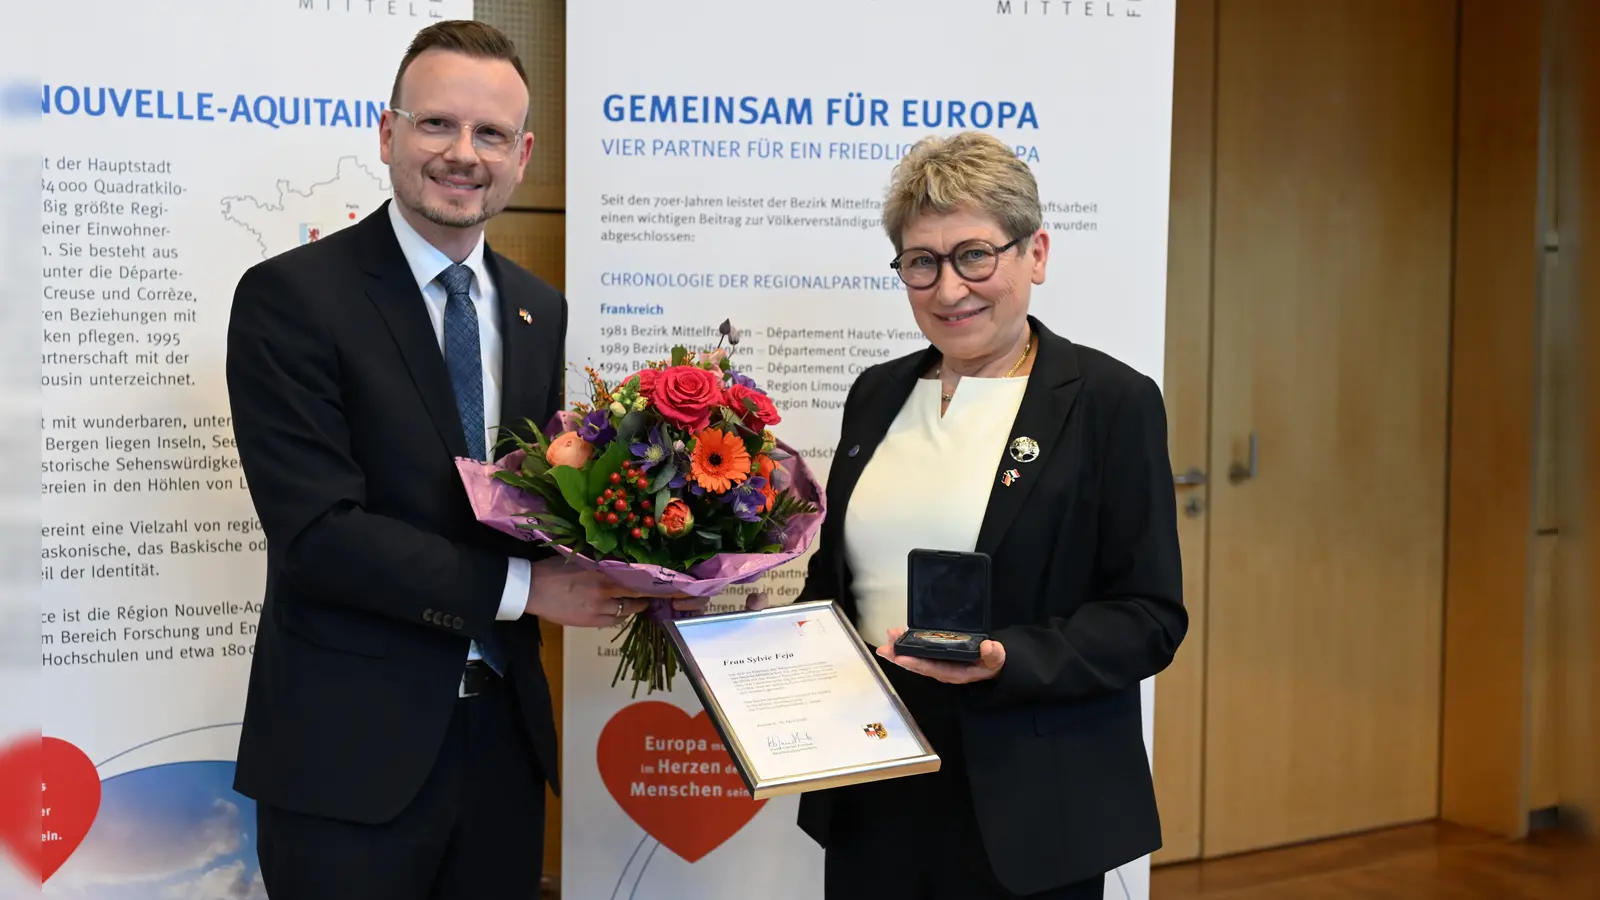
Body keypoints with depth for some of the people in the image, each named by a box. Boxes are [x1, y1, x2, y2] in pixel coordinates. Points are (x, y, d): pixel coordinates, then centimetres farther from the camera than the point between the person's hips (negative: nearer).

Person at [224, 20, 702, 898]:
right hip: (350, 753, -5)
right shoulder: (291, 296, -10)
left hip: (501, 732, 6)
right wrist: (520, 586, -18)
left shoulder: (539, 309, 9)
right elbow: (316, 531, -18)